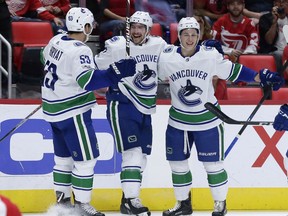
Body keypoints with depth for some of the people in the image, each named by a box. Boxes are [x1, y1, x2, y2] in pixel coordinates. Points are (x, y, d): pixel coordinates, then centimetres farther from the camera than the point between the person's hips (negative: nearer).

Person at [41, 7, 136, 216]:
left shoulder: (57, 40, 3)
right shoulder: (79, 51, -24)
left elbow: (45, 57, 24)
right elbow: (88, 80, -36)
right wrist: (116, 72, -41)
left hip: (54, 110, 9)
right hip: (72, 113, -9)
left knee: (64, 156, 19)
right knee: (86, 158, -1)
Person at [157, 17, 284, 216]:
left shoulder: (211, 56, -15)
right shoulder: (166, 58, -11)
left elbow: (233, 71, -7)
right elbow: (162, 77, 9)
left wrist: (261, 77, -12)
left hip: (207, 120, -2)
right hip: (178, 121, 2)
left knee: (213, 164, 2)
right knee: (177, 163, 9)